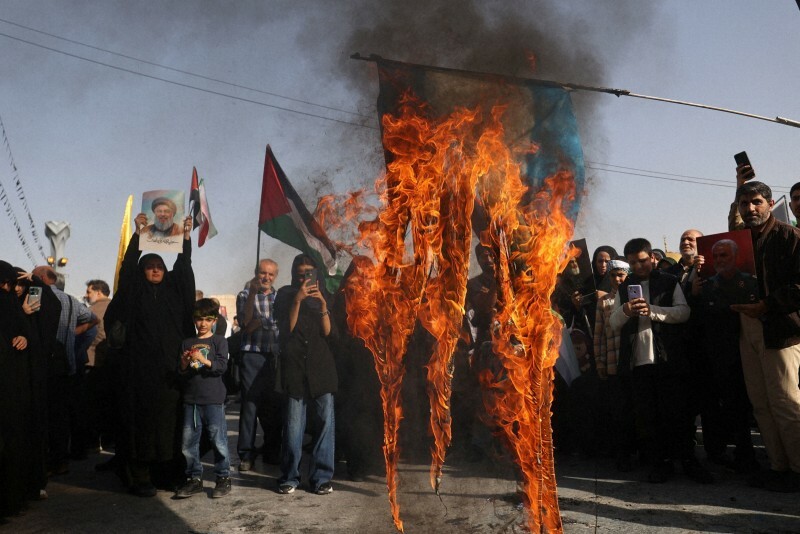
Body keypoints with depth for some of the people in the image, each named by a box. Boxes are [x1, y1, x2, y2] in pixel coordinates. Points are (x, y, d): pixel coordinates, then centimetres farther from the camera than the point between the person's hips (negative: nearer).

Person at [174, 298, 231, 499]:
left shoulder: (219, 341, 2)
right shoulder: (187, 343, 13)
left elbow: (222, 367, -9)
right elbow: (182, 375, 14)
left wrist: (203, 360, -23)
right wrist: (184, 366, -8)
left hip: (214, 399, -4)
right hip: (191, 399, 4)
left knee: (218, 439, -2)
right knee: (188, 442, 6)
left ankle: (223, 478, 10)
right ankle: (194, 478, 19)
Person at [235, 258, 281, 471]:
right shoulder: (245, 296, 7)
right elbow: (246, 324, -9)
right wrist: (252, 293, -13)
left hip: (276, 357, 3)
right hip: (253, 356, -3)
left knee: (275, 406, 6)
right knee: (250, 404, -5)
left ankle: (272, 451, 19)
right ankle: (246, 454, 3)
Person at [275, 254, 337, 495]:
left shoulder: (322, 297, 16)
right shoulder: (285, 296, 10)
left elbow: (329, 333, 5)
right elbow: (287, 329, -3)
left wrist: (323, 305, -7)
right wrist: (297, 300, -11)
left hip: (321, 368, 2)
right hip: (294, 367, -2)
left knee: (325, 422, -3)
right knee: (293, 425, -5)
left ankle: (321, 477, 6)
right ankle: (289, 477, 9)